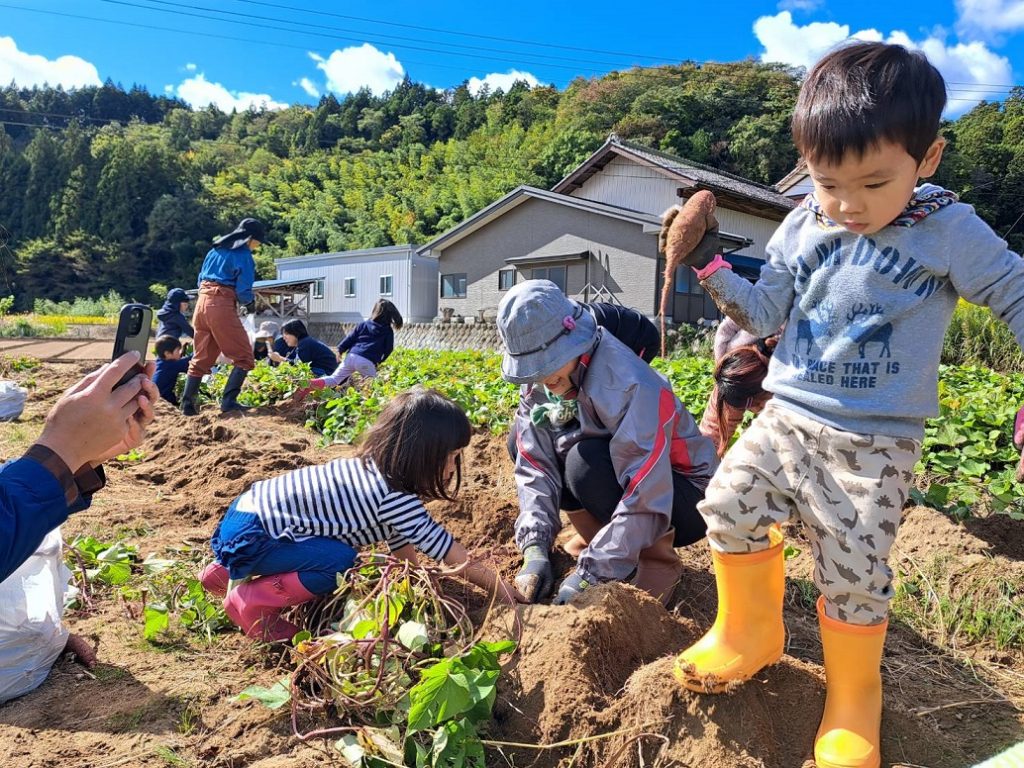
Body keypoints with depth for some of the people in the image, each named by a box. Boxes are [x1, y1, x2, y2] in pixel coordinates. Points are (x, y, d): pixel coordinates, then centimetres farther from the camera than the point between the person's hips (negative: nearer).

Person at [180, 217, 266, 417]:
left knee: (201, 358, 14)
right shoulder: (244, 255, -5)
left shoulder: (216, 249, 19)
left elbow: (201, 279, 21)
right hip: (222, 306, -8)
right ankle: (229, 400, -14)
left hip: (202, 302, 8)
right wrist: (251, 303, 10)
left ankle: (187, 404, 11)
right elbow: (243, 290, -9)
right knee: (244, 357, -3)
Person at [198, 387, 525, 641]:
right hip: (248, 536, -9)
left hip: (253, 506, 10)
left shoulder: (375, 469, 5)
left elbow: (400, 540, 16)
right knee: (338, 563, -20)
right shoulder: (396, 498, -22)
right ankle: (251, 601, -4)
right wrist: (498, 585, -5)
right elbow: (444, 548, -14)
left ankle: (226, 572, 27)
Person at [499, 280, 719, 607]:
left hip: (687, 498, -7)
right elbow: (535, 467, -13)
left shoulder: (629, 386, -32)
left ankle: (659, 560, -8)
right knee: (523, 437, -7)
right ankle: (603, 543, 3)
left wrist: (590, 573, -34)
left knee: (586, 463, -33)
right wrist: (535, 548, -25)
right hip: (621, 477, 7)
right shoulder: (538, 384, -10)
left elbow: (645, 498, -35)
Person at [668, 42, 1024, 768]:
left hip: (875, 443, -4)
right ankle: (749, 632, 25)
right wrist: (711, 266, -5)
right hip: (788, 417, 5)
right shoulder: (803, 226, 2)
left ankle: (853, 702, 28)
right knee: (730, 506, 0)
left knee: (854, 574, 1)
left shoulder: (951, 233, -9)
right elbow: (766, 313, 7)